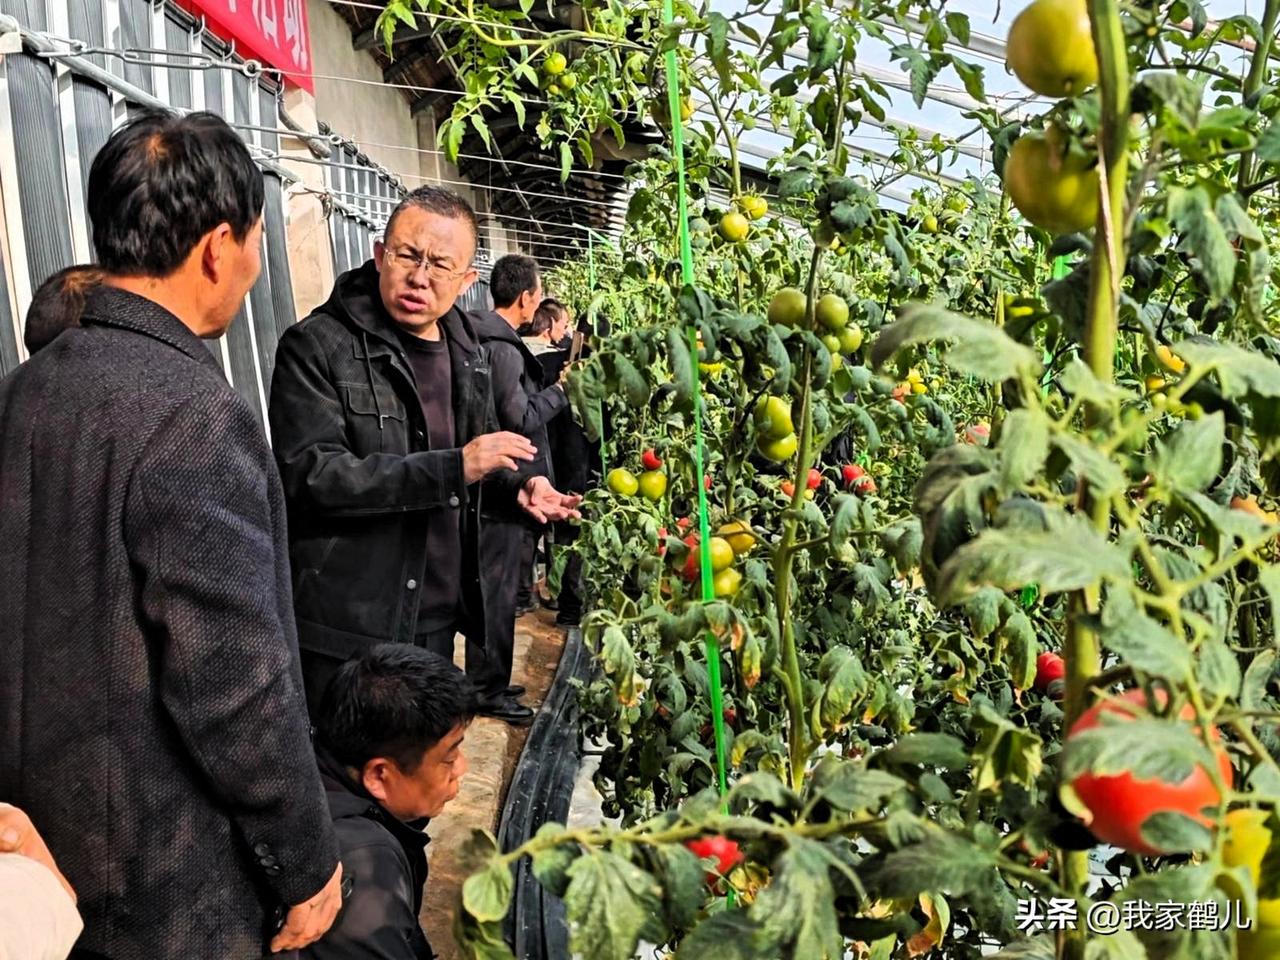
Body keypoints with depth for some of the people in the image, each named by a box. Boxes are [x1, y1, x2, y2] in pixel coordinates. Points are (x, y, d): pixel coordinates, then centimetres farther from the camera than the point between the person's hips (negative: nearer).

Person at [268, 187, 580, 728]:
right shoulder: (316, 347, -12)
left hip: (438, 615, 6)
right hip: (350, 627, -6)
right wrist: (452, 468, -26)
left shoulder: (468, 351, 10)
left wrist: (518, 484, 2)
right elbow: (309, 475, -22)